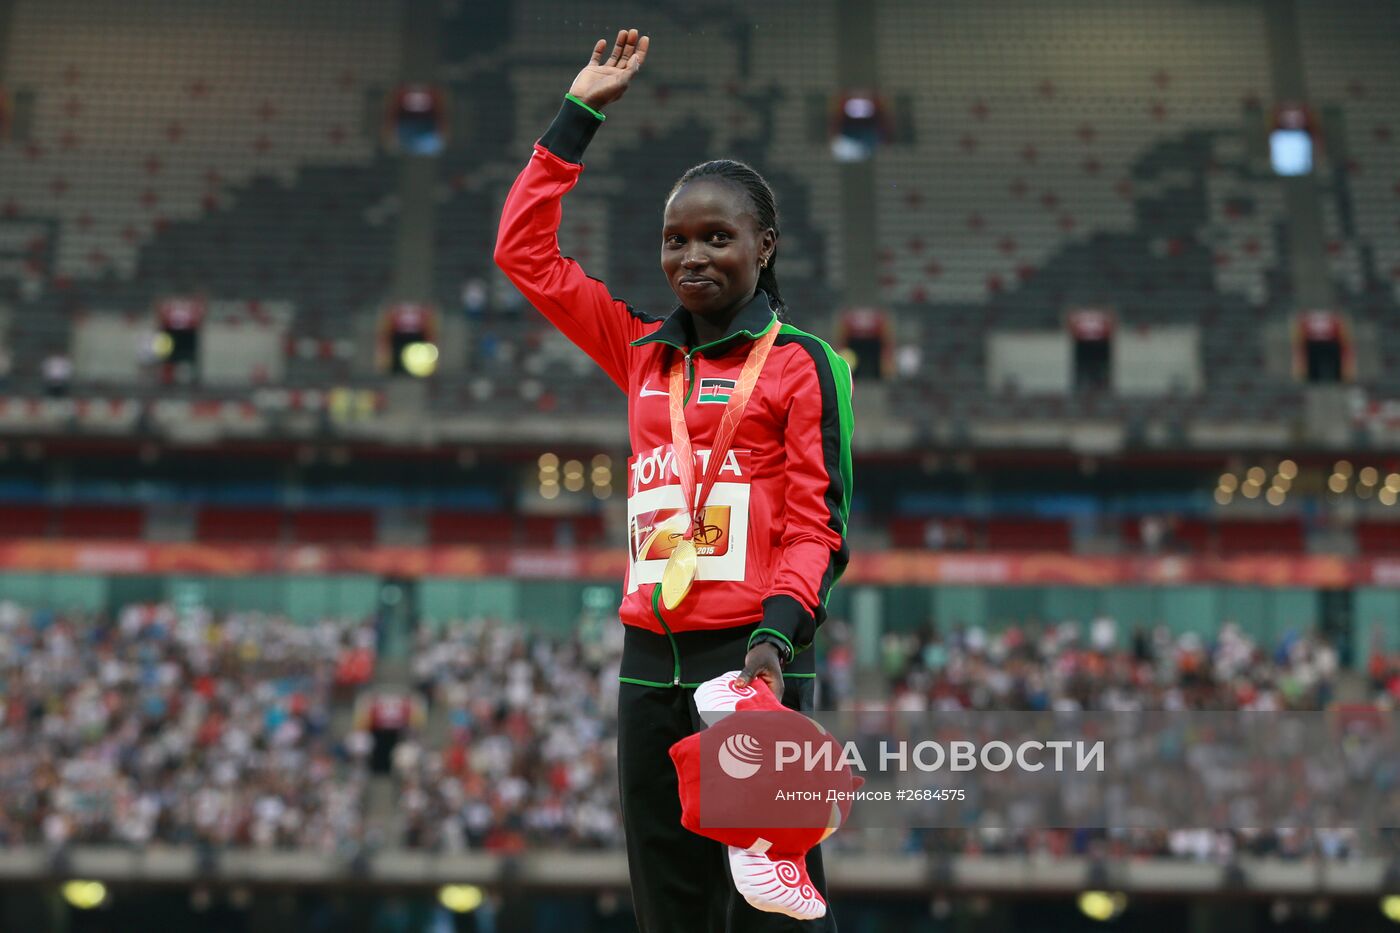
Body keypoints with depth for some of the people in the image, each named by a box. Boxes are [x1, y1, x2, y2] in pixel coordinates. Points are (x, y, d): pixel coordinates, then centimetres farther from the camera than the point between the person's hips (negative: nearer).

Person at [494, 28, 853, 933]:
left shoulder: (803, 365, 0)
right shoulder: (642, 352, 14)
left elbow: (816, 518, -5)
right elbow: (525, 249, 18)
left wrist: (778, 629, -20)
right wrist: (579, 114, 17)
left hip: (753, 661, -5)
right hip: (651, 664, 5)